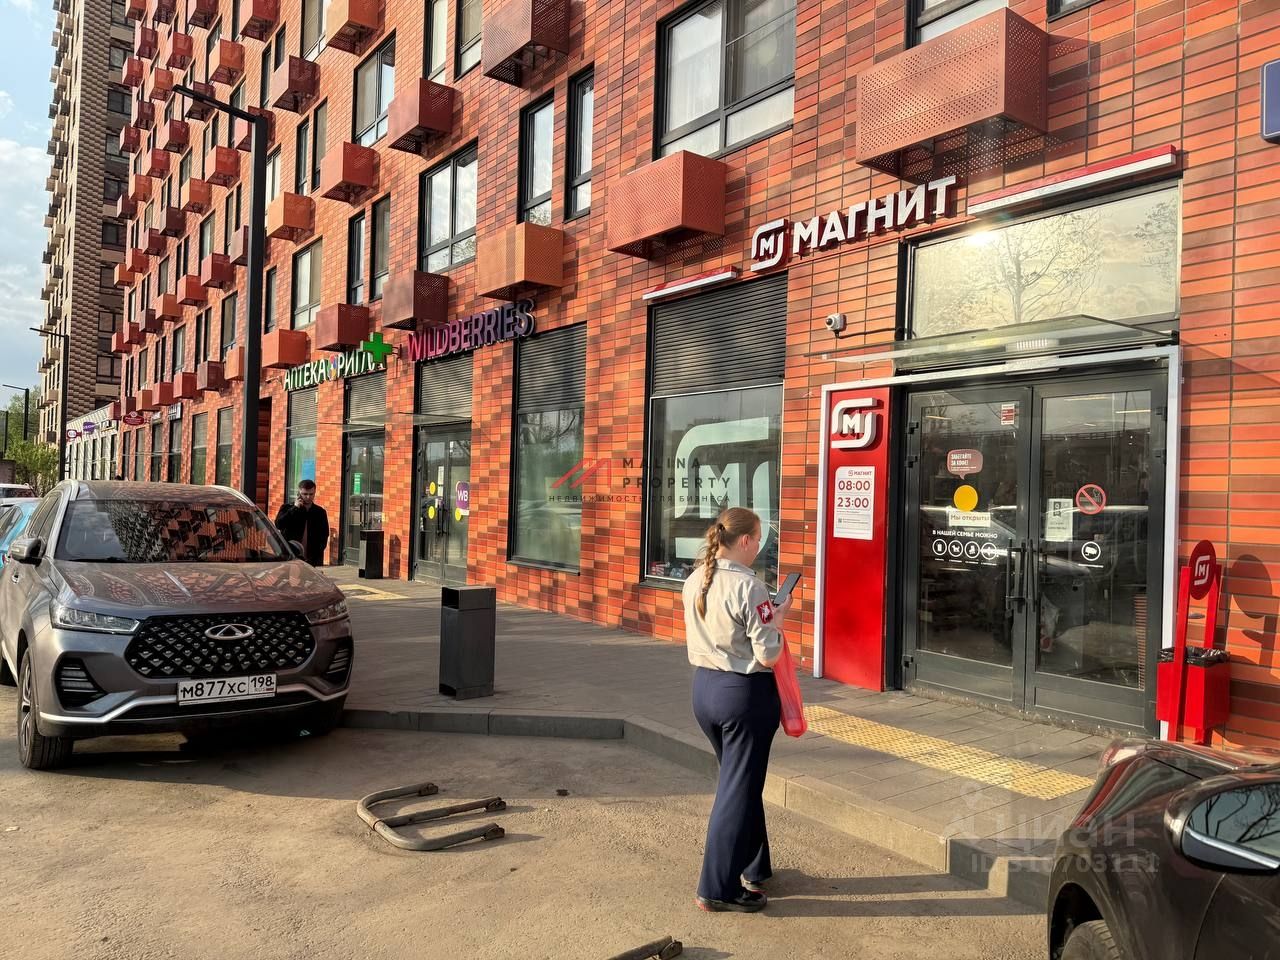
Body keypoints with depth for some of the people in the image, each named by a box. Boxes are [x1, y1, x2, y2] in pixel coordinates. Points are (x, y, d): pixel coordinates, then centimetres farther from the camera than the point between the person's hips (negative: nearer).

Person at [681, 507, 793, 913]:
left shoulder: (693, 582, 2)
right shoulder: (749, 587, -20)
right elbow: (768, 655, -19)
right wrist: (778, 617, -2)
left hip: (703, 687, 8)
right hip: (745, 695, -8)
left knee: (739, 781, 23)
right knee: (739, 789, 6)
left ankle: (753, 868, 38)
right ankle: (718, 888, 15)